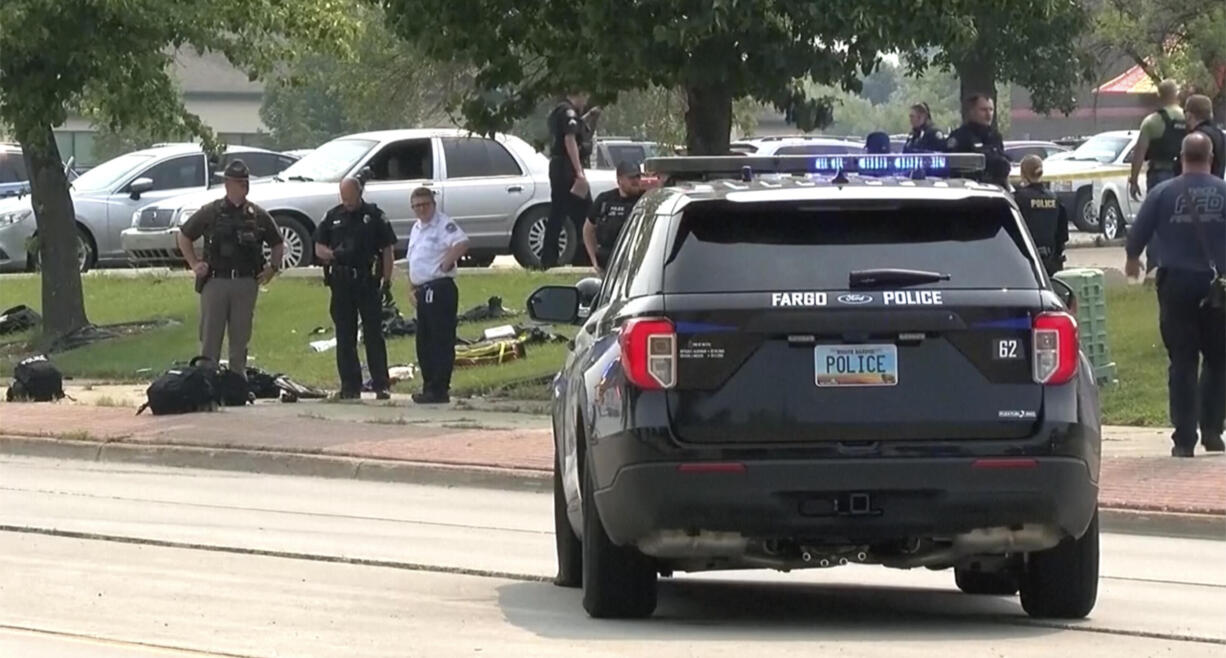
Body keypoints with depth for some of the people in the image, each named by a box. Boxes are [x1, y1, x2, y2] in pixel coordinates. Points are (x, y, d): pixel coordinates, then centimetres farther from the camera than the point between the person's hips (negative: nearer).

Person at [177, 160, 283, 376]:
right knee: (210, 338, -1)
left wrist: (273, 267, 5)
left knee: (240, 338, 7)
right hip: (215, 282, -2)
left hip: (246, 284, 2)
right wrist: (194, 264, 3)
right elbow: (183, 236, 11)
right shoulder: (211, 213, 1)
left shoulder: (258, 216, 6)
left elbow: (277, 244, 19)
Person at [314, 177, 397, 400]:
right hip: (341, 283, 3)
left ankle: (381, 385, -1)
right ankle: (350, 386, 9)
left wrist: (387, 280, -4)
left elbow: (387, 250, 3)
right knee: (345, 337, 4)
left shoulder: (375, 216, 3)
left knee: (374, 334, -4)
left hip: (368, 282, -3)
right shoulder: (332, 217, 10)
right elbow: (319, 248, 12)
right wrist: (334, 254, -10)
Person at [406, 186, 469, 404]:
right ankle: (429, 387, 18)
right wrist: (411, 289, 15)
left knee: (441, 342, -7)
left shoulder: (443, 225, -9)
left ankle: (439, 390, -8)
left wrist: (446, 263, -22)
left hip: (439, 287, -10)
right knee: (424, 343, 12)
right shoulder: (417, 229, 19)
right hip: (423, 291, 10)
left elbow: (462, 243, -27)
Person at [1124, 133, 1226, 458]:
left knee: (1182, 362, 3)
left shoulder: (1163, 194, -3)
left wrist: (1132, 259, 22)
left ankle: (1184, 439, 0)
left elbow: (1137, 233, 1)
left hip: (1177, 284, 0)